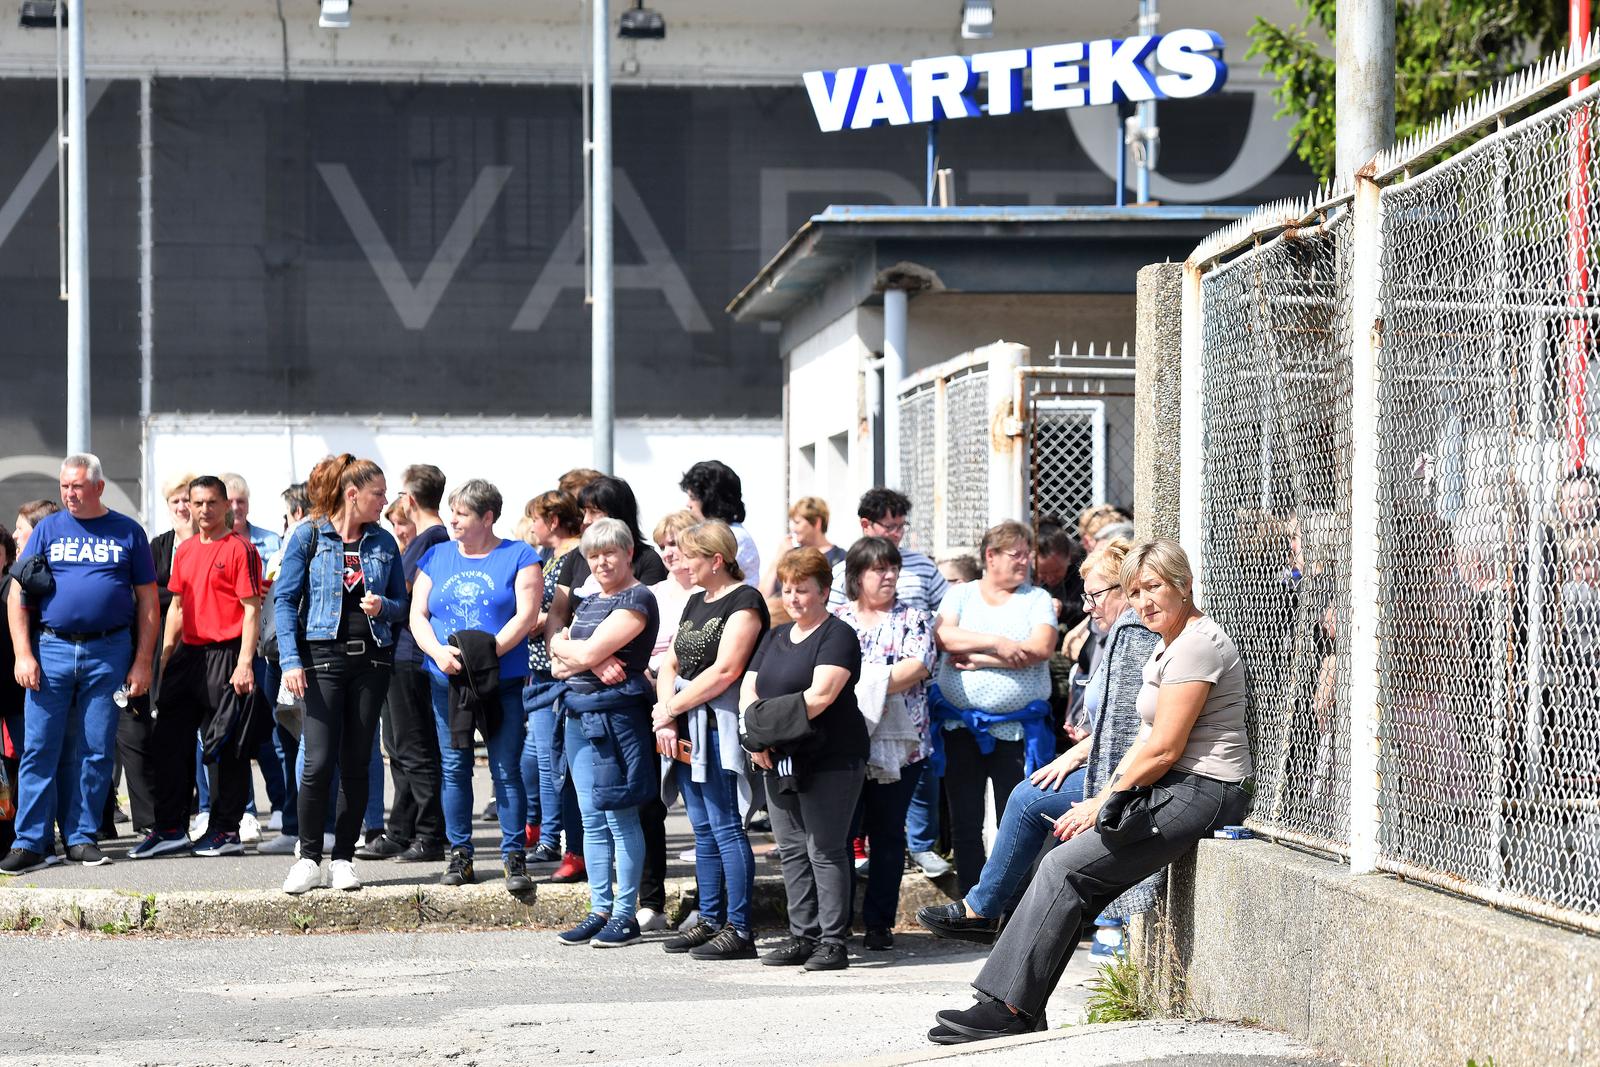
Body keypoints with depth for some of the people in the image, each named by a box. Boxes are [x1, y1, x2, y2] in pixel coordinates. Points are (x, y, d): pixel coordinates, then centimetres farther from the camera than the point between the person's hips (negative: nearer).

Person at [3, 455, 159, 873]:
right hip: (51, 650, 0)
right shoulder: (48, 530, 8)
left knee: (96, 751, 3)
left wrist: (142, 662, 0)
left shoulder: (127, 533, 6)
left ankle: (82, 836, 12)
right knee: (39, 748, -2)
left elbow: (148, 601, 6)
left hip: (109, 653, 0)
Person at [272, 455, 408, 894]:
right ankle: (309, 858, 0)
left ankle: (343, 858, 12)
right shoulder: (308, 537, -1)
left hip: (371, 660, 4)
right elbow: (284, 600, -3)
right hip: (322, 658, -4)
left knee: (357, 763, 4)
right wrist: (291, 661, -12)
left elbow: (401, 605, 16)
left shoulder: (384, 542, 10)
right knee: (319, 762, -11)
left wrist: (383, 607, -8)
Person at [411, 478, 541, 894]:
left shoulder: (519, 558, 2)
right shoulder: (436, 557, 13)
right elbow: (417, 615, 8)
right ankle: (459, 856, 13)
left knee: (506, 770, -5)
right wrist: (439, 651, -11)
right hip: (446, 683, 4)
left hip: (502, 682, -4)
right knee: (454, 768, 6)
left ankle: (515, 858, -2)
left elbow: (525, 616, -7)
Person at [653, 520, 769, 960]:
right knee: (703, 831, 11)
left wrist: (670, 708, -11)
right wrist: (665, 719, -1)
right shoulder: (695, 602, 18)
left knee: (726, 828, -9)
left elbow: (725, 671, -17)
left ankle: (739, 930, -8)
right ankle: (710, 922, 17)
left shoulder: (744, 601, -9)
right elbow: (670, 663, 16)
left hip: (719, 727, -9)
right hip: (685, 730, 9)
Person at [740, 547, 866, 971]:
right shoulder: (775, 637, 19)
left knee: (825, 851, -6)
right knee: (792, 851, 8)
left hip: (829, 761, -7)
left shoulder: (837, 635, -5)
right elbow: (748, 690, 11)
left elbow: (821, 694, -17)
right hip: (779, 762, 8)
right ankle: (802, 936, 14)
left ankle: (833, 941, -3)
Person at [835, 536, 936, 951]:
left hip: (898, 743, -1)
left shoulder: (912, 619, 7)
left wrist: (869, 684, -16)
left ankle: (879, 923, 9)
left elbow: (919, 666, -8)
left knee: (887, 834, 4)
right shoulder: (836, 620, 11)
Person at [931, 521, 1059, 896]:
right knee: (964, 823, 5)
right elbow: (943, 635, -8)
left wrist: (977, 659, -10)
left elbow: (1040, 649, -10)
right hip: (961, 724, 2)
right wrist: (996, 644, -18)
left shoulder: (1037, 598, 7)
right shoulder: (961, 595, 10)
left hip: (1017, 728, -2)